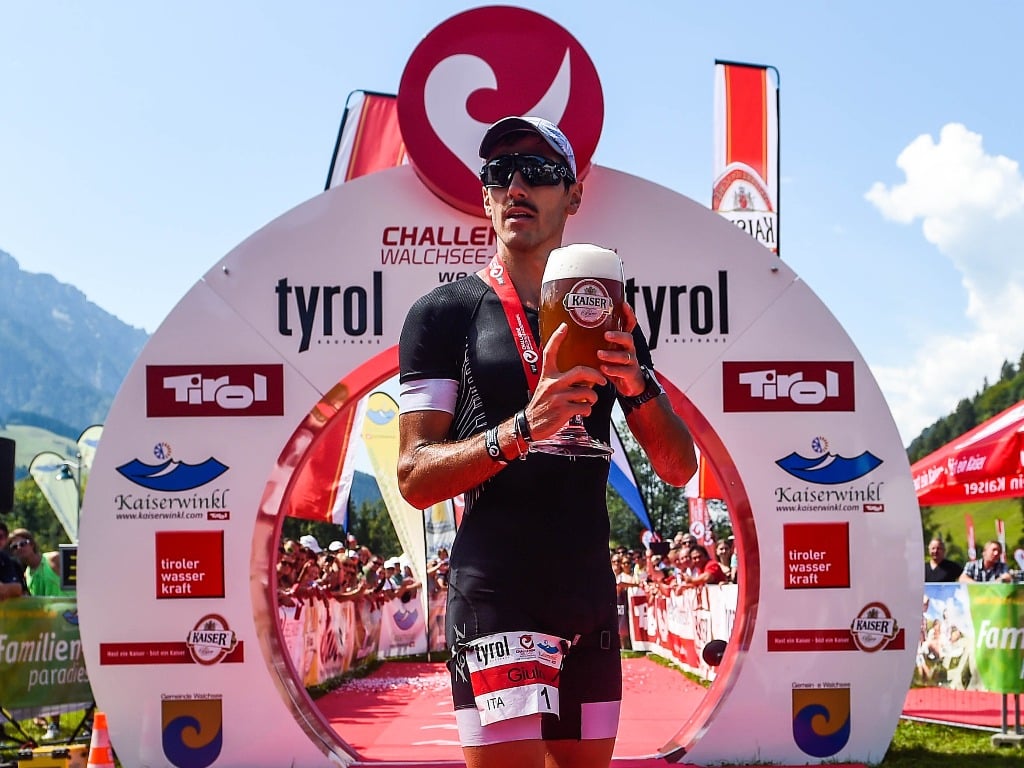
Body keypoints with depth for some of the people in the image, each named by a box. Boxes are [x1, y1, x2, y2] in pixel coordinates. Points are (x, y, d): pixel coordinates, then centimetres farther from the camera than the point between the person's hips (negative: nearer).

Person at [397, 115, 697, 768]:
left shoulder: (609, 321, 15)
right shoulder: (446, 313, 1)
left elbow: (678, 468, 11)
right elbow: (416, 479, -7)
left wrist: (638, 383, -8)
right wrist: (522, 430, -23)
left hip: (592, 601, 5)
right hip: (495, 599, -5)